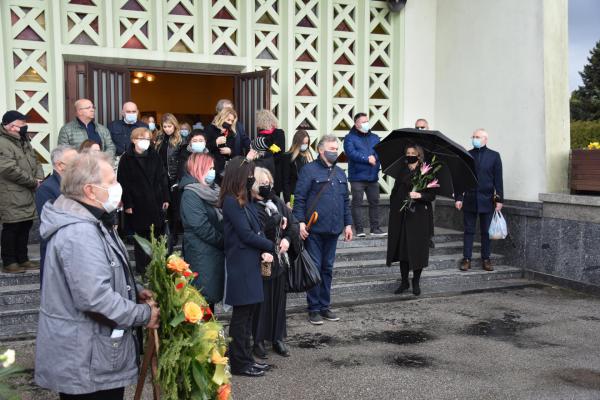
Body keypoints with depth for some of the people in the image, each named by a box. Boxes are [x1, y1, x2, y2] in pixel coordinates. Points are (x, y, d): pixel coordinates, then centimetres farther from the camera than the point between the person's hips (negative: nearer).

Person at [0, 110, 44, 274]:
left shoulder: (24, 141, 17)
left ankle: (23, 259, 25)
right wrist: (33, 182, -14)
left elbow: (35, 161, 20)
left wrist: (39, 178, -1)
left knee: (25, 227, 14)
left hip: (28, 195, 9)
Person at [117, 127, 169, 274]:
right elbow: (123, 183, -5)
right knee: (141, 236, 4)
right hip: (138, 205, -3)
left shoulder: (154, 156, 9)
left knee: (158, 234, 5)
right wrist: (127, 204, -9)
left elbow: (162, 178, 9)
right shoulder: (126, 159, -2)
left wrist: (165, 198, 4)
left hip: (156, 203, 3)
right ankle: (141, 267, 13)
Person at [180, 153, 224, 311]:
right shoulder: (190, 194, -13)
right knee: (203, 298, -3)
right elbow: (202, 228, -19)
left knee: (212, 296, 14)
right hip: (202, 255, -8)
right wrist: (224, 242, -12)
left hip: (215, 253, 8)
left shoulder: (210, 190, 13)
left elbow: (220, 220, 15)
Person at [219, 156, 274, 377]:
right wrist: (271, 247, -4)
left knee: (248, 312, 13)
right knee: (241, 314, 0)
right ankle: (239, 363, 11)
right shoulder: (231, 202, -14)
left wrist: (264, 251, -8)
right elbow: (246, 234, -16)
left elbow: (257, 229, 10)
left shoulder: (246, 200, 13)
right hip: (240, 265, -9)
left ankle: (245, 357, 23)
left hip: (251, 263, 9)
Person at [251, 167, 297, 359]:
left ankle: (277, 339, 24)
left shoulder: (277, 201, 7)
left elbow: (293, 223, 9)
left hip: (279, 259, 6)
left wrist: (288, 238, -9)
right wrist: (279, 219, -13)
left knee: (279, 299, 12)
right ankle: (259, 341, 17)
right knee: (262, 300, 3)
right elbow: (259, 230, -26)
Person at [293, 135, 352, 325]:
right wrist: (300, 222, -16)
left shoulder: (340, 173, 16)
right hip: (314, 230, -6)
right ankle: (314, 309, 9)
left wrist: (348, 224, 15)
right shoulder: (309, 170, -4)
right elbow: (299, 198, -9)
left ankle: (325, 306, 22)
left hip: (333, 230, 6)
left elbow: (346, 201, 20)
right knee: (314, 268, -1)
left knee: (328, 268, 12)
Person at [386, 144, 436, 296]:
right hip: (401, 216, 3)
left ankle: (416, 282, 16)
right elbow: (394, 194, 14)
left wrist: (420, 195, -22)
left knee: (417, 248, 0)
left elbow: (432, 195, -4)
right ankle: (404, 281, 18)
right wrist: (393, 210, 4)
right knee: (402, 248, 5)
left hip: (419, 217, -3)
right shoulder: (402, 173, 9)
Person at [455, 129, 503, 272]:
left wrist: (499, 199, -3)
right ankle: (466, 259, 7)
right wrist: (458, 197, -1)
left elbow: (498, 179, 2)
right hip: (469, 199, 0)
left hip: (487, 200, 0)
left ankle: (486, 259, 14)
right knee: (469, 231, 3)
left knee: (486, 231, 6)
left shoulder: (494, 156, 4)